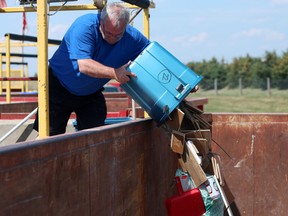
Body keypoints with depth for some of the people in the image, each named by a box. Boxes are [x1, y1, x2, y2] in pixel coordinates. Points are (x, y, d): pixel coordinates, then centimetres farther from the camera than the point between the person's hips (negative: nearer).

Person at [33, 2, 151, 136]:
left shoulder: (132, 37, -14)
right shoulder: (85, 26, -29)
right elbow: (84, 65, -37)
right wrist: (114, 73, -45)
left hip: (91, 93, 4)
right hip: (59, 88, -4)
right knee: (50, 135, -5)